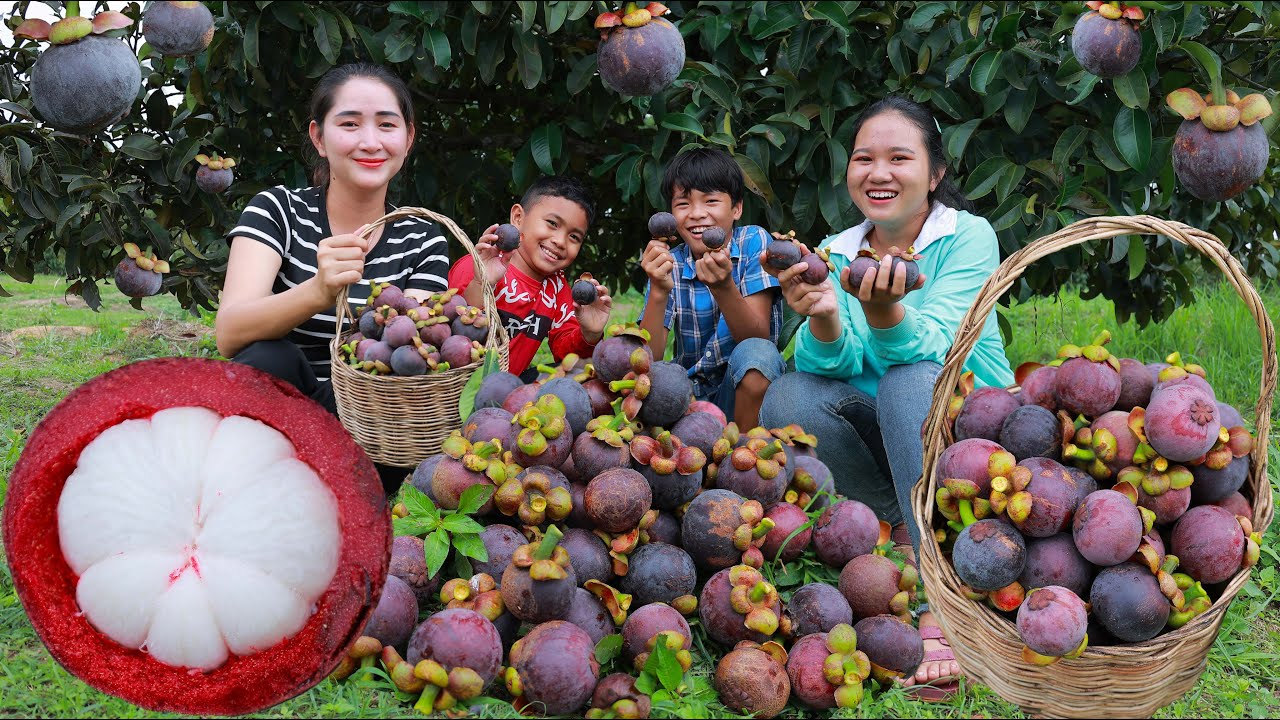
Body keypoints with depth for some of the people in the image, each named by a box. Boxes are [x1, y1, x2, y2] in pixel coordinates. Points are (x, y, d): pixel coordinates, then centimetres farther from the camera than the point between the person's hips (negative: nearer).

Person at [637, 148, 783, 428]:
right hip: (691, 390, 1)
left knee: (757, 352, -32)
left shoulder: (754, 241, -7)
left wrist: (723, 287, -34)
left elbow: (757, 338, -16)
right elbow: (648, 358, -11)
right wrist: (659, 292, -27)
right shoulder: (669, 265, -1)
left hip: (744, 388, -1)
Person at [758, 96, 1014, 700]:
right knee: (788, 398, -24)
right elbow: (835, 365, -12)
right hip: (883, 436, 3)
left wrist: (883, 311, -48)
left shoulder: (968, 236, -8)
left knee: (912, 380, -35)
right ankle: (910, 521, -10)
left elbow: (928, 348, -25)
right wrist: (823, 317, -35)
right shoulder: (837, 252, 4)